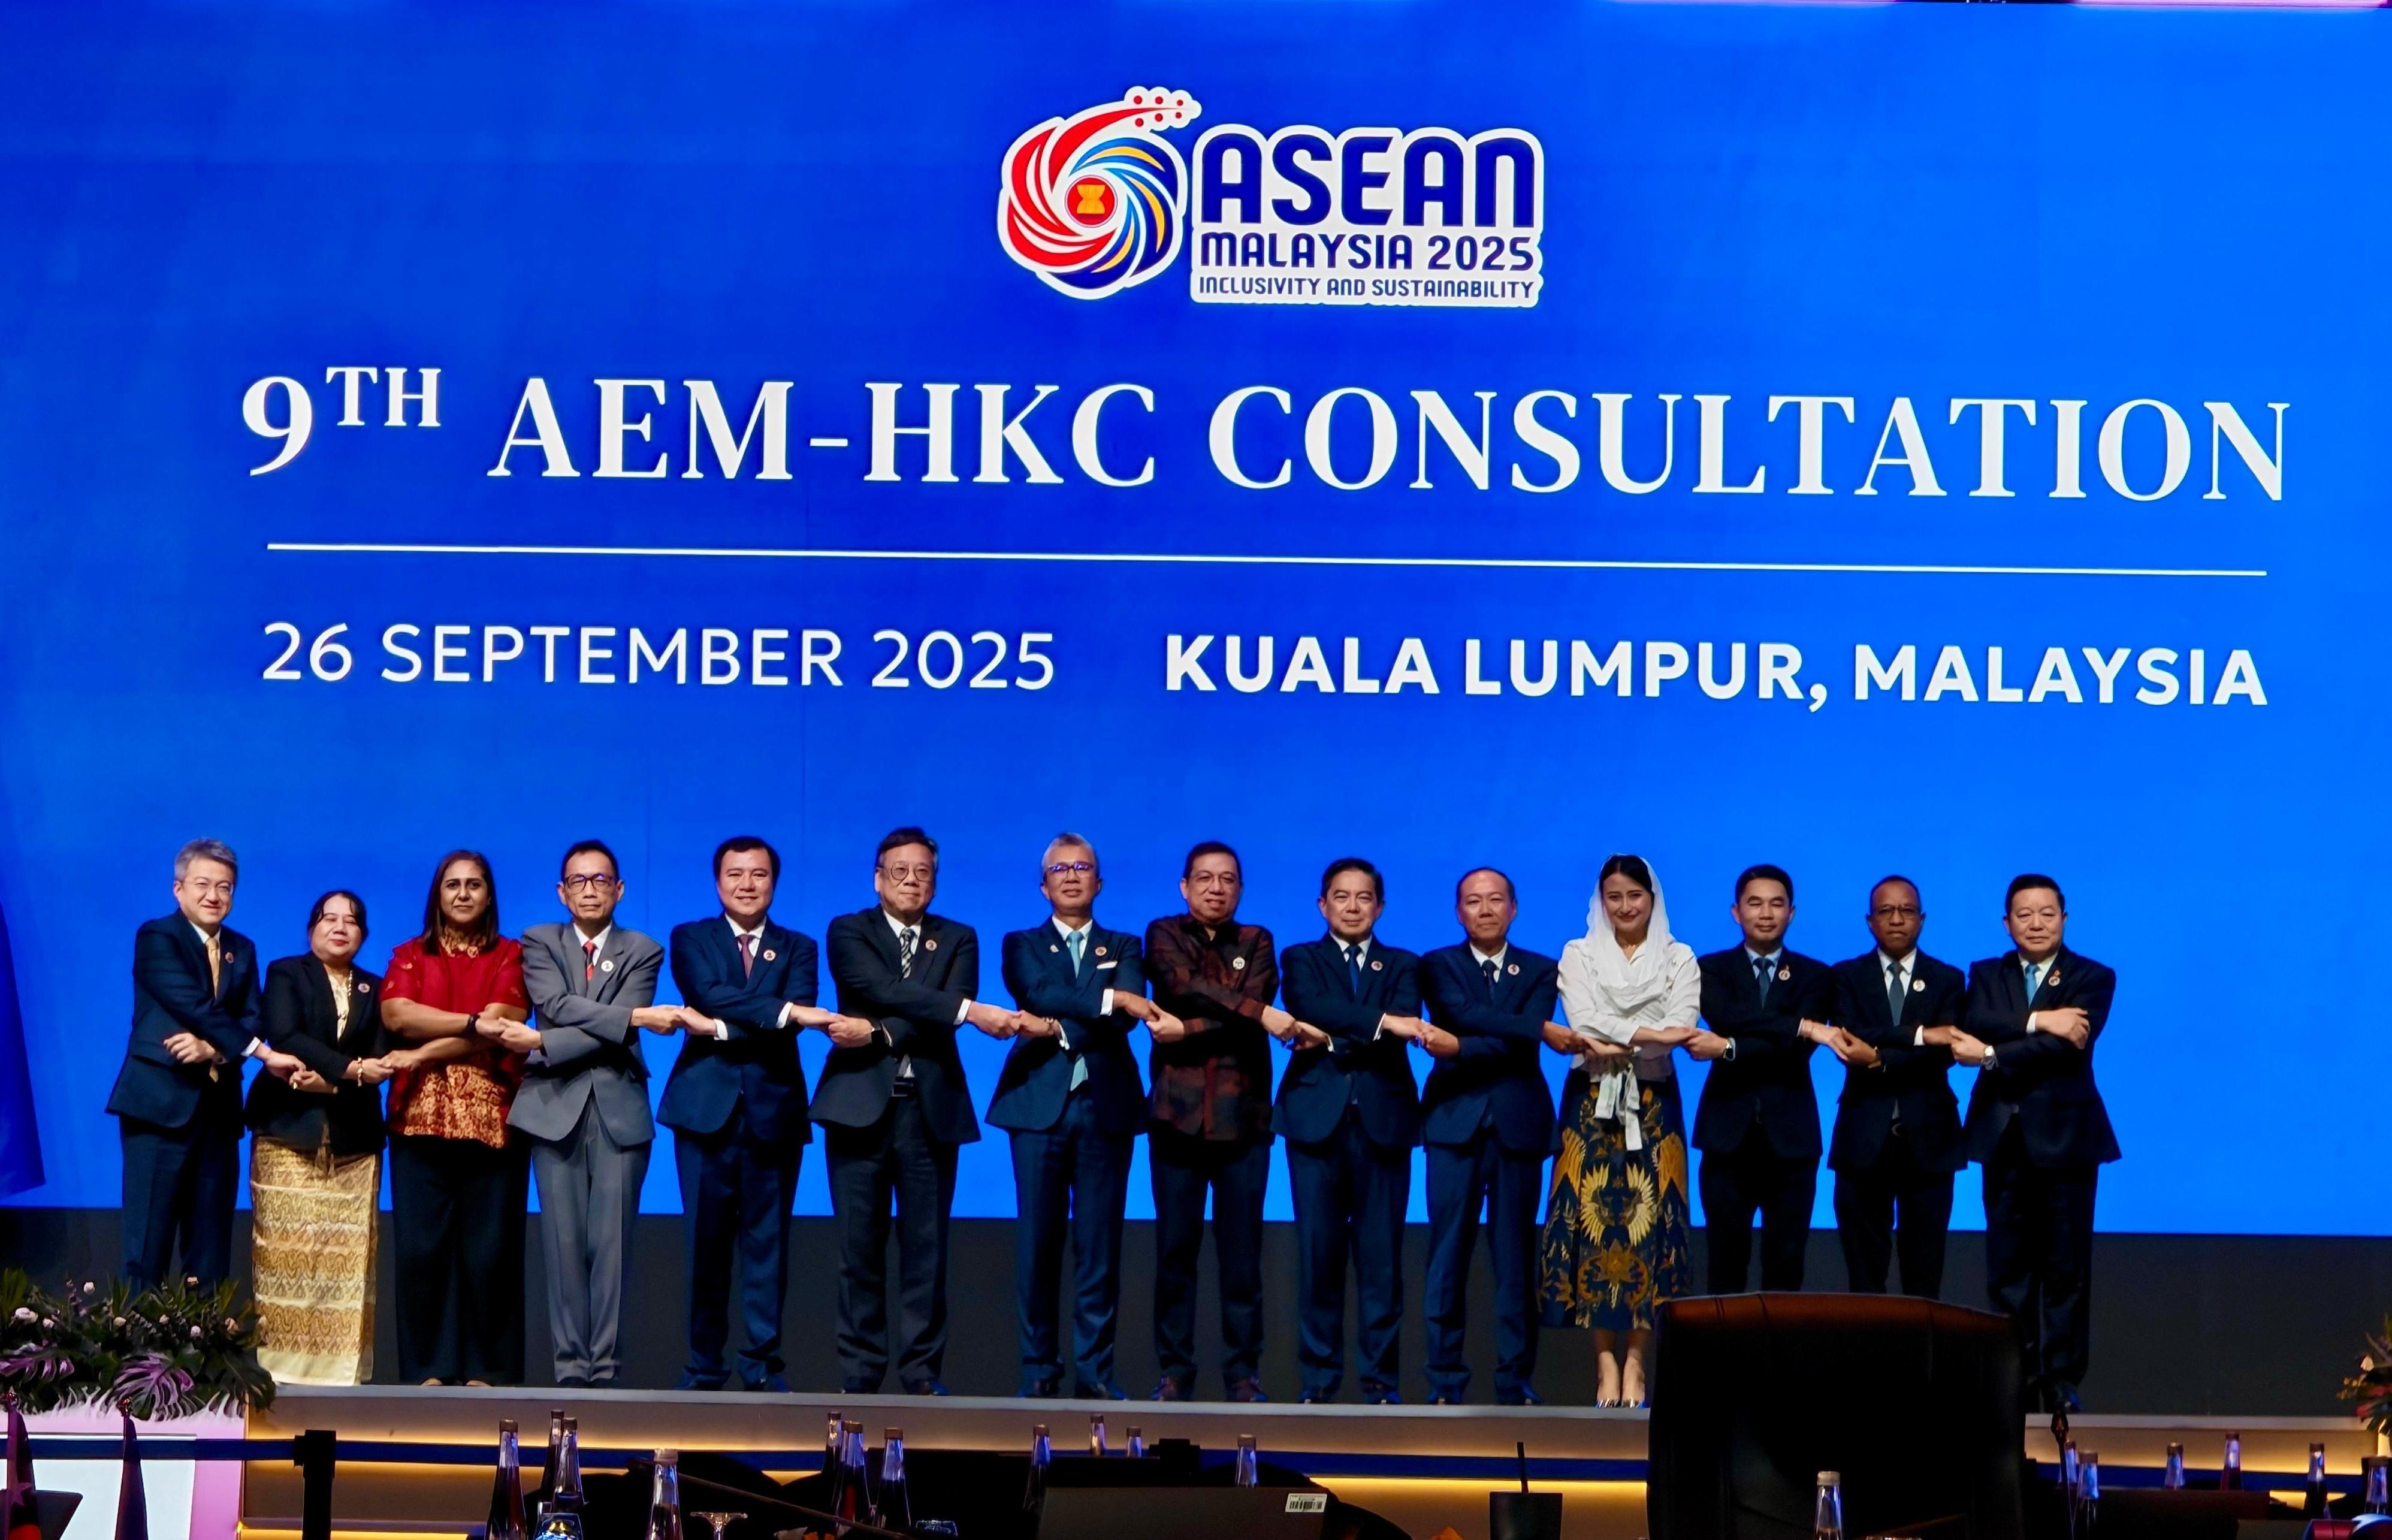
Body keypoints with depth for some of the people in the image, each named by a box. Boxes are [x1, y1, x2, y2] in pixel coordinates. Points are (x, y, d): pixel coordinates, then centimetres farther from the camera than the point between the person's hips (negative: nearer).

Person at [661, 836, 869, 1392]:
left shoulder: (797, 948, 11)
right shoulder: (691, 939, 9)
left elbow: (798, 1018, -7)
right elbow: (710, 994, -12)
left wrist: (719, 1027, -18)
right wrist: (786, 1011, -23)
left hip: (773, 1110, 1)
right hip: (706, 1107, -1)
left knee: (767, 1239, 1)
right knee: (706, 1240, 1)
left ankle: (763, 1363, 8)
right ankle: (705, 1365, 9)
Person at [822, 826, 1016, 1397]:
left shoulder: (958, 940, 11)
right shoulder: (849, 932, 4)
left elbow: (949, 1013, -6)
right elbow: (882, 989, -14)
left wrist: (881, 1033, -19)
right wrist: (972, 1012, -24)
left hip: (932, 1107, 2)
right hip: (862, 1102, -1)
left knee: (926, 1247, 2)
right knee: (861, 1247, 1)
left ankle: (922, 1371, 7)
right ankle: (860, 1371, 7)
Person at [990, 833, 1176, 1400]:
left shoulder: (1124, 947, 14)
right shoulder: (1022, 945, 12)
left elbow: (1125, 1018, -5)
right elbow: (1039, 994, -10)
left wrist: (1057, 1027, -17)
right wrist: (1109, 997, -20)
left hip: (1105, 1104, 1)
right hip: (1039, 1104, -1)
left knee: (1100, 1243, 0)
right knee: (1038, 1241, -1)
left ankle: (1094, 1370, 4)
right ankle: (1039, 1369, 5)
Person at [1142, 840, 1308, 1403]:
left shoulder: (1256, 943, 11)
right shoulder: (1164, 935, 8)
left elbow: (1252, 1016, -5)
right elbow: (1182, 986, -13)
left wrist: (1186, 1030, -15)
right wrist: (1257, 1012, -21)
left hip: (1243, 1116, 1)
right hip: (1178, 1112, -1)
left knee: (1242, 1250, 0)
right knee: (1175, 1247, 1)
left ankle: (1243, 1372, 6)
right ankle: (1175, 1371, 7)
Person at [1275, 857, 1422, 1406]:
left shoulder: (1403, 965, 15)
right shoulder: (1301, 959, 12)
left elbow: (1404, 1029, -5)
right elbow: (1312, 1008, -10)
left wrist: (1336, 1040, -12)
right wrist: (1379, 1021, -21)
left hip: (1383, 1118, 1)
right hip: (1317, 1117, 0)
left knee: (1381, 1253, -1)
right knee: (1319, 1250, -1)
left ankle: (1381, 1379, 4)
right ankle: (1320, 1376, 5)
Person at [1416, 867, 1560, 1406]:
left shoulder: (1540, 971, 10)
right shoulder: (1438, 965, 8)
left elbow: (1525, 1048, -5)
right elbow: (1463, 1014, -12)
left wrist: (1459, 1048, -17)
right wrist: (1543, 1029, -16)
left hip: (1518, 1122, 1)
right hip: (1456, 1121, -1)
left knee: (1516, 1255, 2)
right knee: (1449, 1253, -2)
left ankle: (1516, 1379, 7)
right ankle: (1445, 1379, 2)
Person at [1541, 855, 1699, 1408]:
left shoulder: (1679, 959, 8)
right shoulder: (1578, 955, 8)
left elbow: (1682, 1029, -7)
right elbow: (1585, 1025, -7)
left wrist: (1611, 1043, -14)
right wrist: (1647, 1035, -17)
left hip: (1653, 1106, 0)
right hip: (1593, 1104, 0)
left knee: (1647, 1222, -6)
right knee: (1594, 1220, -6)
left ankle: (1635, 1361, -3)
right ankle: (1605, 1361, -4)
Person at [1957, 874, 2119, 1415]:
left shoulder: (2093, 978, 1)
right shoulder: (1986, 975, 11)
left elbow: (2067, 1045, -15)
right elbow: (1973, 1026, -10)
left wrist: (1991, 1056, -15)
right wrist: (2038, 1021, -21)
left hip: (2065, 1133, -3)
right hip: (2005, 1135, 3)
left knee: (2067, 1268, 0)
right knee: (2008, 1266, 3)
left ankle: (2062, 1382, 5)